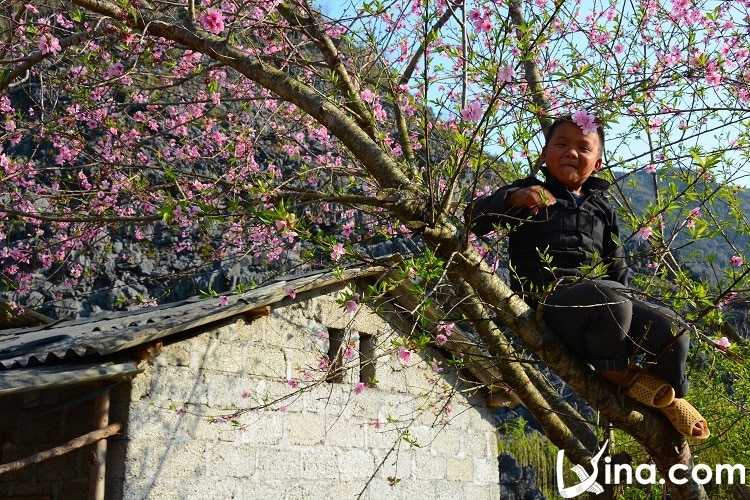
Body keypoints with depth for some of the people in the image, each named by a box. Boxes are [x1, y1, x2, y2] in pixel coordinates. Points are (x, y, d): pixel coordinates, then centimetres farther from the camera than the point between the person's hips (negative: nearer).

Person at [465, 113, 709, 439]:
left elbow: (617, 266, 27)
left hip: (603, 294, 6)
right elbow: (473, 220, -6)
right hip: (549, 298, -6)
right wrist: (512, 199, -22)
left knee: (670, 328, -15)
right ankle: (617, 374, -11)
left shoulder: (601, 207, 24)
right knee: (611, 302, -37)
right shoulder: (528, 194, 9)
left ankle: (669, 398, 10)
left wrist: (620, 290, 8)